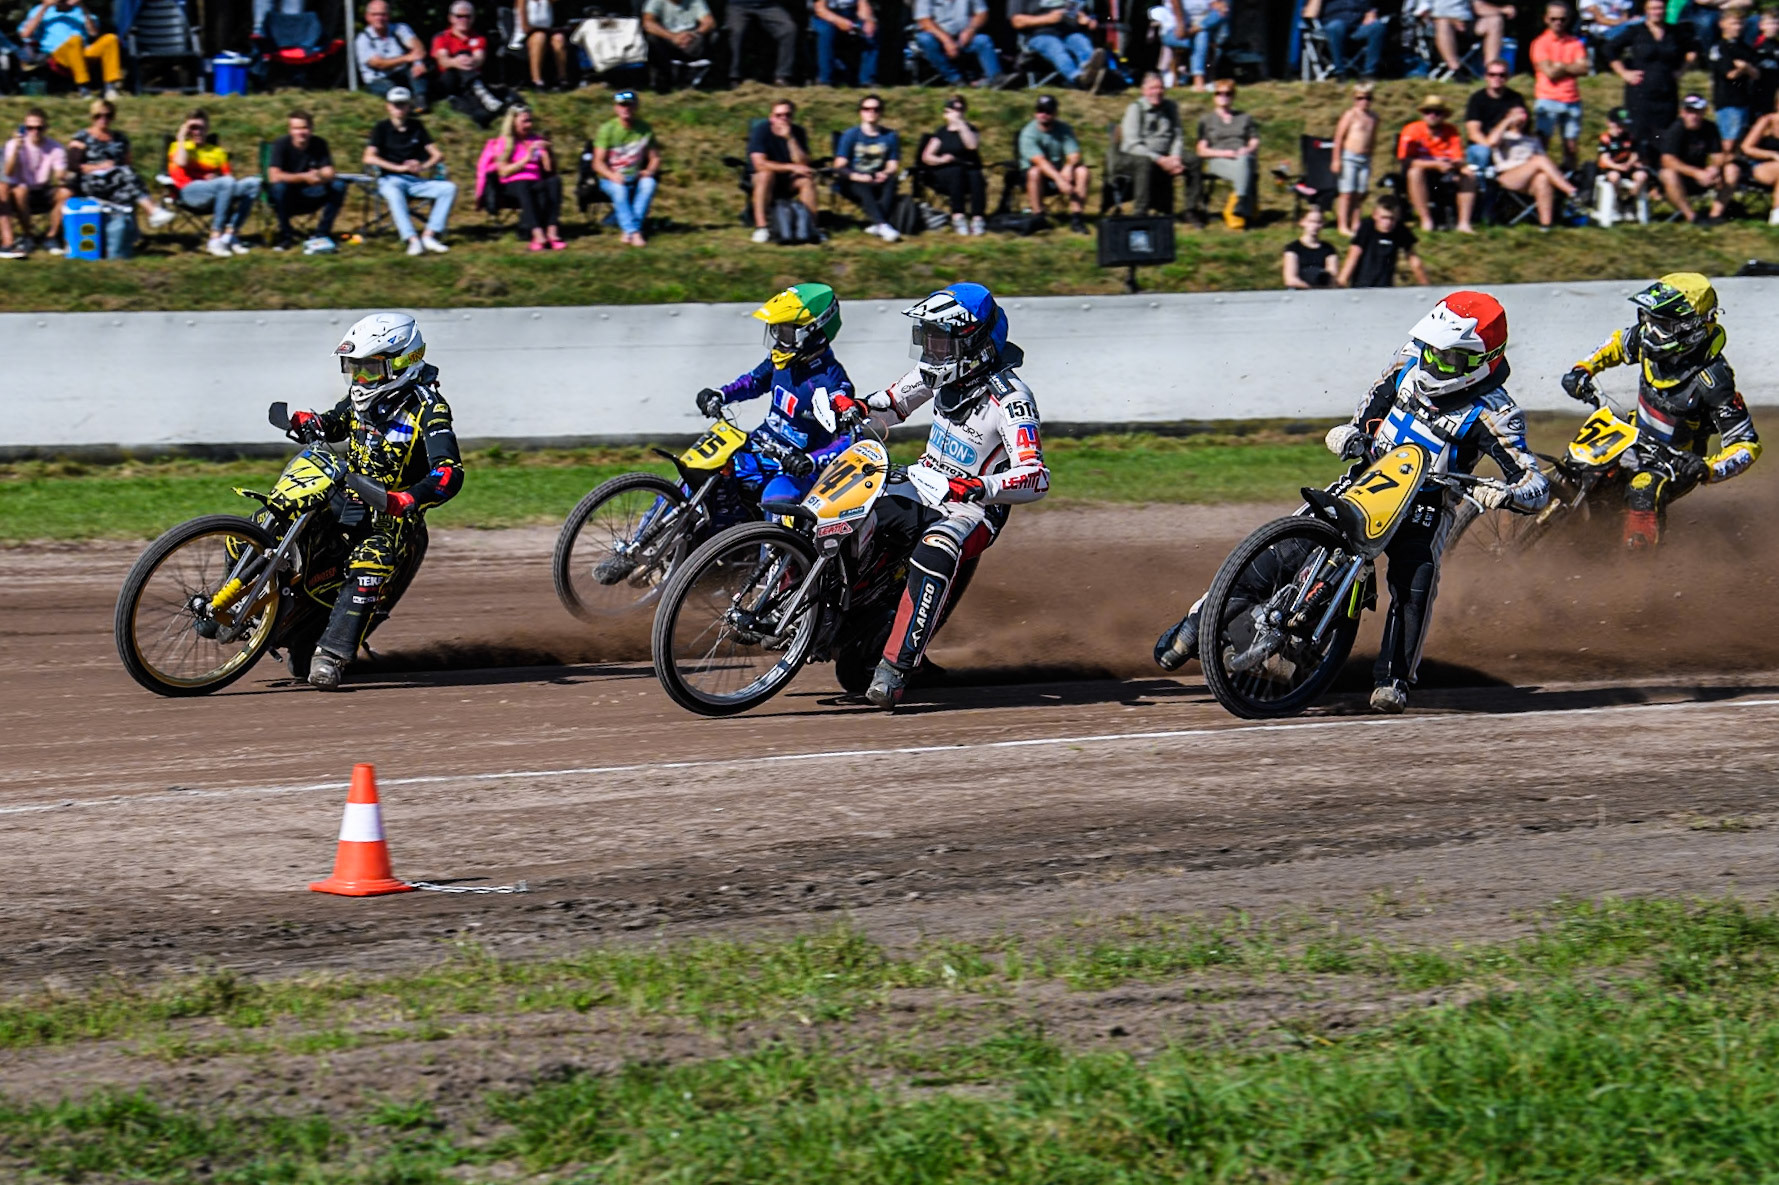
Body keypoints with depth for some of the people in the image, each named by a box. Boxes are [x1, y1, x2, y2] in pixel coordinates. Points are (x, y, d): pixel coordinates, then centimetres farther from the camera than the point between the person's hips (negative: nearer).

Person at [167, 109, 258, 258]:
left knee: (253, 183, -19)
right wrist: (182, 138, 2)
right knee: (226, 183, -35)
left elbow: (229, 175, 14)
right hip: (189, 192, -5)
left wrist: (216, 177, -8)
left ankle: (230, 235, -26)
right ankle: (215, 239, -39)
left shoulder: (216, 151, 27)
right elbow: (181, 163, -8)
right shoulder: (178, 146, 17)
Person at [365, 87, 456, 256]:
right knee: (393, 192, -40)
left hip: (415, 180, 4)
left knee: (449, 188, -20)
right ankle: (412, 240, -51)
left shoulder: (416, 127, 14)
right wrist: (400, 168, -17)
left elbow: (438, 155, 8)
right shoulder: (382, 128, 4)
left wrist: (423, 166, -15)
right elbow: (369, 158, -10)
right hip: (390, 179, -4)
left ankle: (429, 236, -27)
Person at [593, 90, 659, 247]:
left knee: (649, 183, -32)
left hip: (635, 176, 2)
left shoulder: (644, 129, 3)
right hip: (610, 177, -2)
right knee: (619, 189, -37)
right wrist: (612, 175, -30)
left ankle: (627, 231, -35)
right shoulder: (607, 129, -6)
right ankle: (634, 233, -43)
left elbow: (655, 158, 7)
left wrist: (649, 171, -17)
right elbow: (598, 163, -10)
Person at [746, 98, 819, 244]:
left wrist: (790, 138, -27)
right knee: (766, 174, -35)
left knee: (807, 179, -26)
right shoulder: (761, 130, -15)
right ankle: (760, 227, -40)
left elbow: (803, 164, -17)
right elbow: (760, 164, -27)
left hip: (788, 183, 3)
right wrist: (792, 167, -31)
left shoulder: (798, 132, -6)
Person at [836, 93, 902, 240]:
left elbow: (893, 166, 3)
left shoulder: (890, 137, 10)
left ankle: (874, 224, -44)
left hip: (878, 182, 2)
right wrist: (857, 177, -26)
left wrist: (885, 174, -22)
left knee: (892, 181, -32)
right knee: (863, 188, -37)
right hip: (853, 183, -2)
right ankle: (882, 225, -53)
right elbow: (839, 166, -6)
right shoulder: (850, 135, 2)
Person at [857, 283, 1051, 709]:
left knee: (936, 553, -39)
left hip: (973, 509, -8)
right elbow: (897, 400, 22)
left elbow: (1036, 479, -31)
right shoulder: (940, 370, 1)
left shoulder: (1009, 397, -22)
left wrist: (978, 487, -46)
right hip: (921, 487, 8)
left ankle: (896, 667, -39)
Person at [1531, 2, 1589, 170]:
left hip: (1572, 101, 4)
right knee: (1542, 143, -10)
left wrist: (1561, 66, -10)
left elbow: (1583, 69, -3)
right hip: (1547, 99, -4)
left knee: (1571, 146, 5)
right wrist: (1571, 68, 0)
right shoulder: (1540, 43, -1)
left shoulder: (1576, 43, 10)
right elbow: (1549, 72, -11)